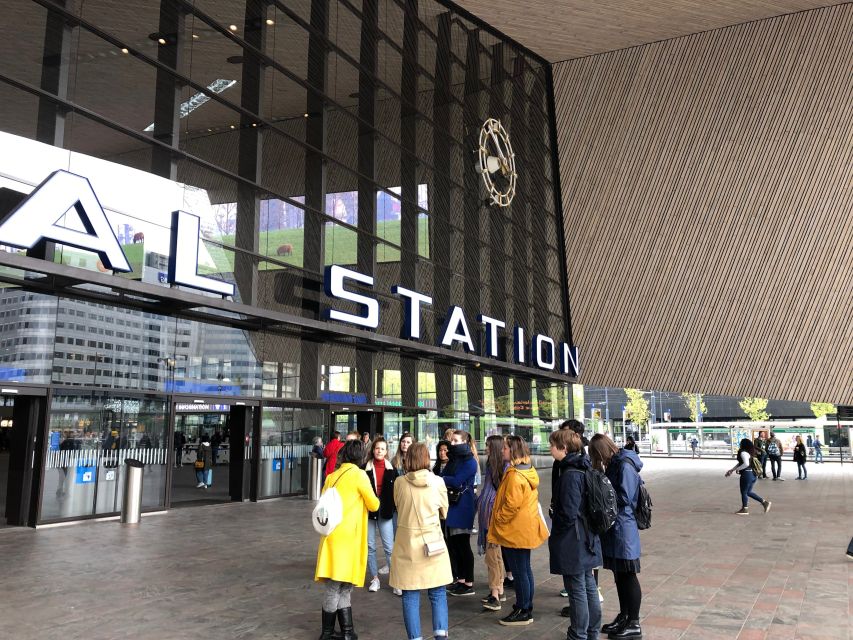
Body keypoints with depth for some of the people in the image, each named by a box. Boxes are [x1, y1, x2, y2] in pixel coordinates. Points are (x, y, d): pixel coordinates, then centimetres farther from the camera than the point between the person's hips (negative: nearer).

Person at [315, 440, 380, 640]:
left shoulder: (332, 476, 12)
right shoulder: (359, 474, -6)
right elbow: (373, 505, -1)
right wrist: (375, 500, 21)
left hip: (332, 536, 6)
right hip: (347, 536, -6)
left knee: (342, 586, 10)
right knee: (336, 587, 0)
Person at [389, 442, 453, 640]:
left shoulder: (400, 483, -6)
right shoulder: (437, 482, -6)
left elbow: (399, 507, 8)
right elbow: (444, 512, 6)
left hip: (407, 544, 0)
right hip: (432, 544, 0)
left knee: (410, 596, 8)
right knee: (438, 594, 11)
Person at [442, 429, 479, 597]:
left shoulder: (469, 462, -11)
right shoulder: (453, 460, 14)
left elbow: (456, 481, -20)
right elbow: (445, 477, 8)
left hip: (462, 508, -8)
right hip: (451, 507, 8)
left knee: (463, 545, -2)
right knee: (453, 544, 11)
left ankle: (469, 584, 6)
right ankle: (460, 580, 22)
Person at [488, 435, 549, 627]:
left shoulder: (514, 475, -22)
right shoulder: (528, 471, 9)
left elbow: (512, 504, -25)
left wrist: (498, 519, -11)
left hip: (515, 531, -10)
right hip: (526, 529, 10)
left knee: (519, 571, 0)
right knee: (525, 569, 17)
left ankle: (523, 612, 8)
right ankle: (526, 607, 26)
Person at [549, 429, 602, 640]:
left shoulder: (570, 475, -23)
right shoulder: (583, 470, 7)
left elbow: (568, 514, -24)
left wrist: (555, 535, -8)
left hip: (572, 544, -10)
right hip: (586, 542, 10)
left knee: (577, 591, 2)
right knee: (589, 587, 18)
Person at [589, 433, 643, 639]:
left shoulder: (624, 465, -18)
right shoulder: (614, 464, 10)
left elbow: (624, 498, -21)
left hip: (623, 529, -9)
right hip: (614, 528, 9)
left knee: (628, 576, 2)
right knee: (619, 574, 17)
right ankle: (623, 617, 30)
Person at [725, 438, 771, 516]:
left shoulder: (743, 453, -18)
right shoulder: (749, 452, 14)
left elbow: (746, 464, -30)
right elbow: (740, 463, 21)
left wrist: (737, 469, -17)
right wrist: (732, 470, 20)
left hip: (746, 474, -10)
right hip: (751, 474, 10)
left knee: (743, 492, 5)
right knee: (749, 492, 19)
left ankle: (745, 509, 16)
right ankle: (765, 502, 17)